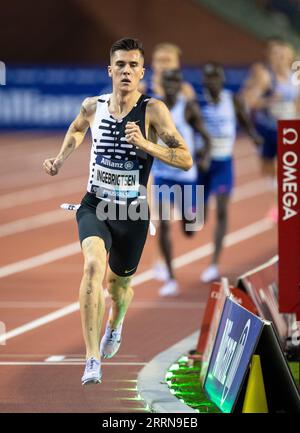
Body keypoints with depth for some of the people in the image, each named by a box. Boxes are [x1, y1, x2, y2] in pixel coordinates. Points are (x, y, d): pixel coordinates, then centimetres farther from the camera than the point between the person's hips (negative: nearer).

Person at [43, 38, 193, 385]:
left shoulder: (152, 110, -12)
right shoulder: (93, 106, -1)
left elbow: (186, 160, -17)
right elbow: (77, 129, 25)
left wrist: (144, 144, -27)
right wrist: (60, 159, 10)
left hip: (132, 214, 0)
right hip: (94, 207, 0)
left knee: (119, 284, 18)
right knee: (93, 265, -28)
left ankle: (115, 324, 59)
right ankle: (92, 361, -31)